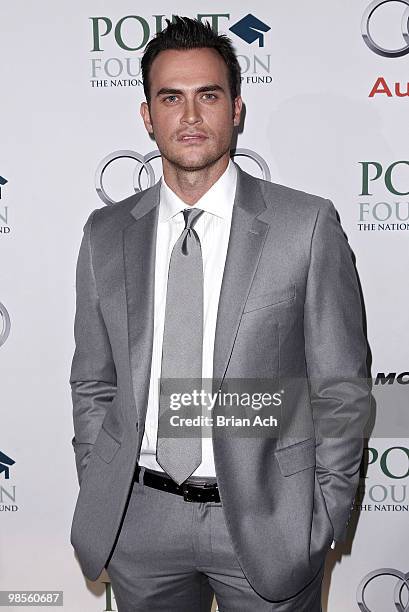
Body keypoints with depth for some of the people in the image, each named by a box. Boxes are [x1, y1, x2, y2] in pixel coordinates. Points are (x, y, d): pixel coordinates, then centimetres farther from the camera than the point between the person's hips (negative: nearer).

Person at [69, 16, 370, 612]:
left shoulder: (308, 225, -8)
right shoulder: (106, 234, 1)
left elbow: (341, 389, -5)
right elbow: (93, 385, 8)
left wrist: (325, 520, -4)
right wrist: (99, 502, 5)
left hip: (264, 519, -2)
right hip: (138, 523, 3)